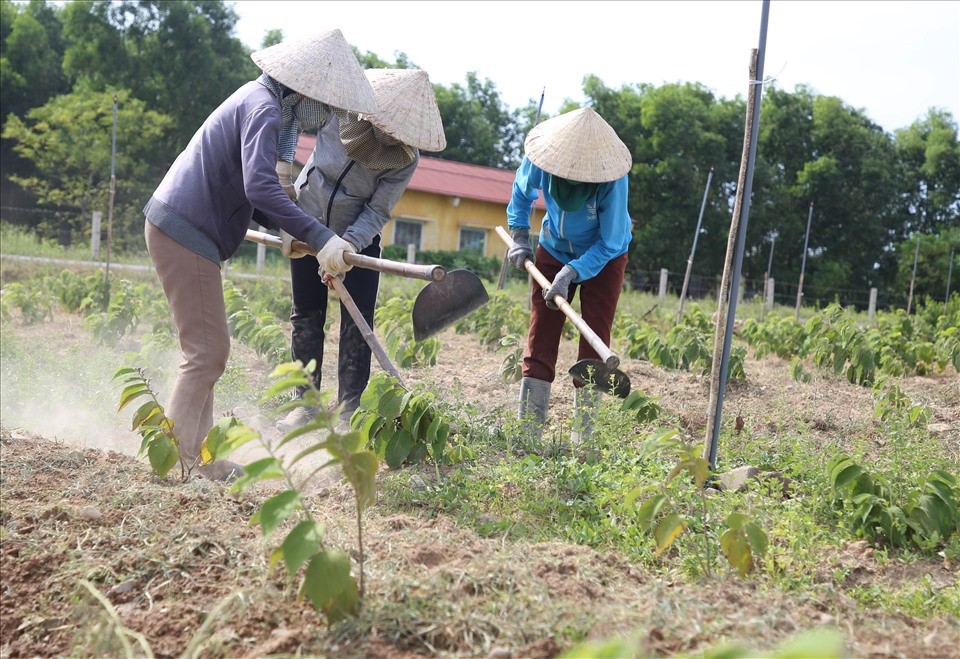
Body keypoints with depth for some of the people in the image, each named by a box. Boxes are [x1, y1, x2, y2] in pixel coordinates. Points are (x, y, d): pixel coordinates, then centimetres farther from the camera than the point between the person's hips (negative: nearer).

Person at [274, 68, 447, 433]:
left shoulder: (406, 159, -22)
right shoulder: (340, 107, -22)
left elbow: (377, 211, -19)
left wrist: (348, 244, -34)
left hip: (359, 235, -1)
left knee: (357, 323, -7)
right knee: (306, 317, 4)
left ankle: (348, 411, 2)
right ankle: (305, 403, 15)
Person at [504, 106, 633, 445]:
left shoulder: (612, 179, -34)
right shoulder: (541, 160, -24)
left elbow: (609, 244, -25)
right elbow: (521, 192, 2)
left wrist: (571, 273, -34)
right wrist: (519, 236, -7)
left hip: (603, 257, -3)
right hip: (554, 249, 3)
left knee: (594, 345, -7)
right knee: (539, 340, -2)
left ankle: (581, 440, 1)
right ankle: (527, 435, 2)